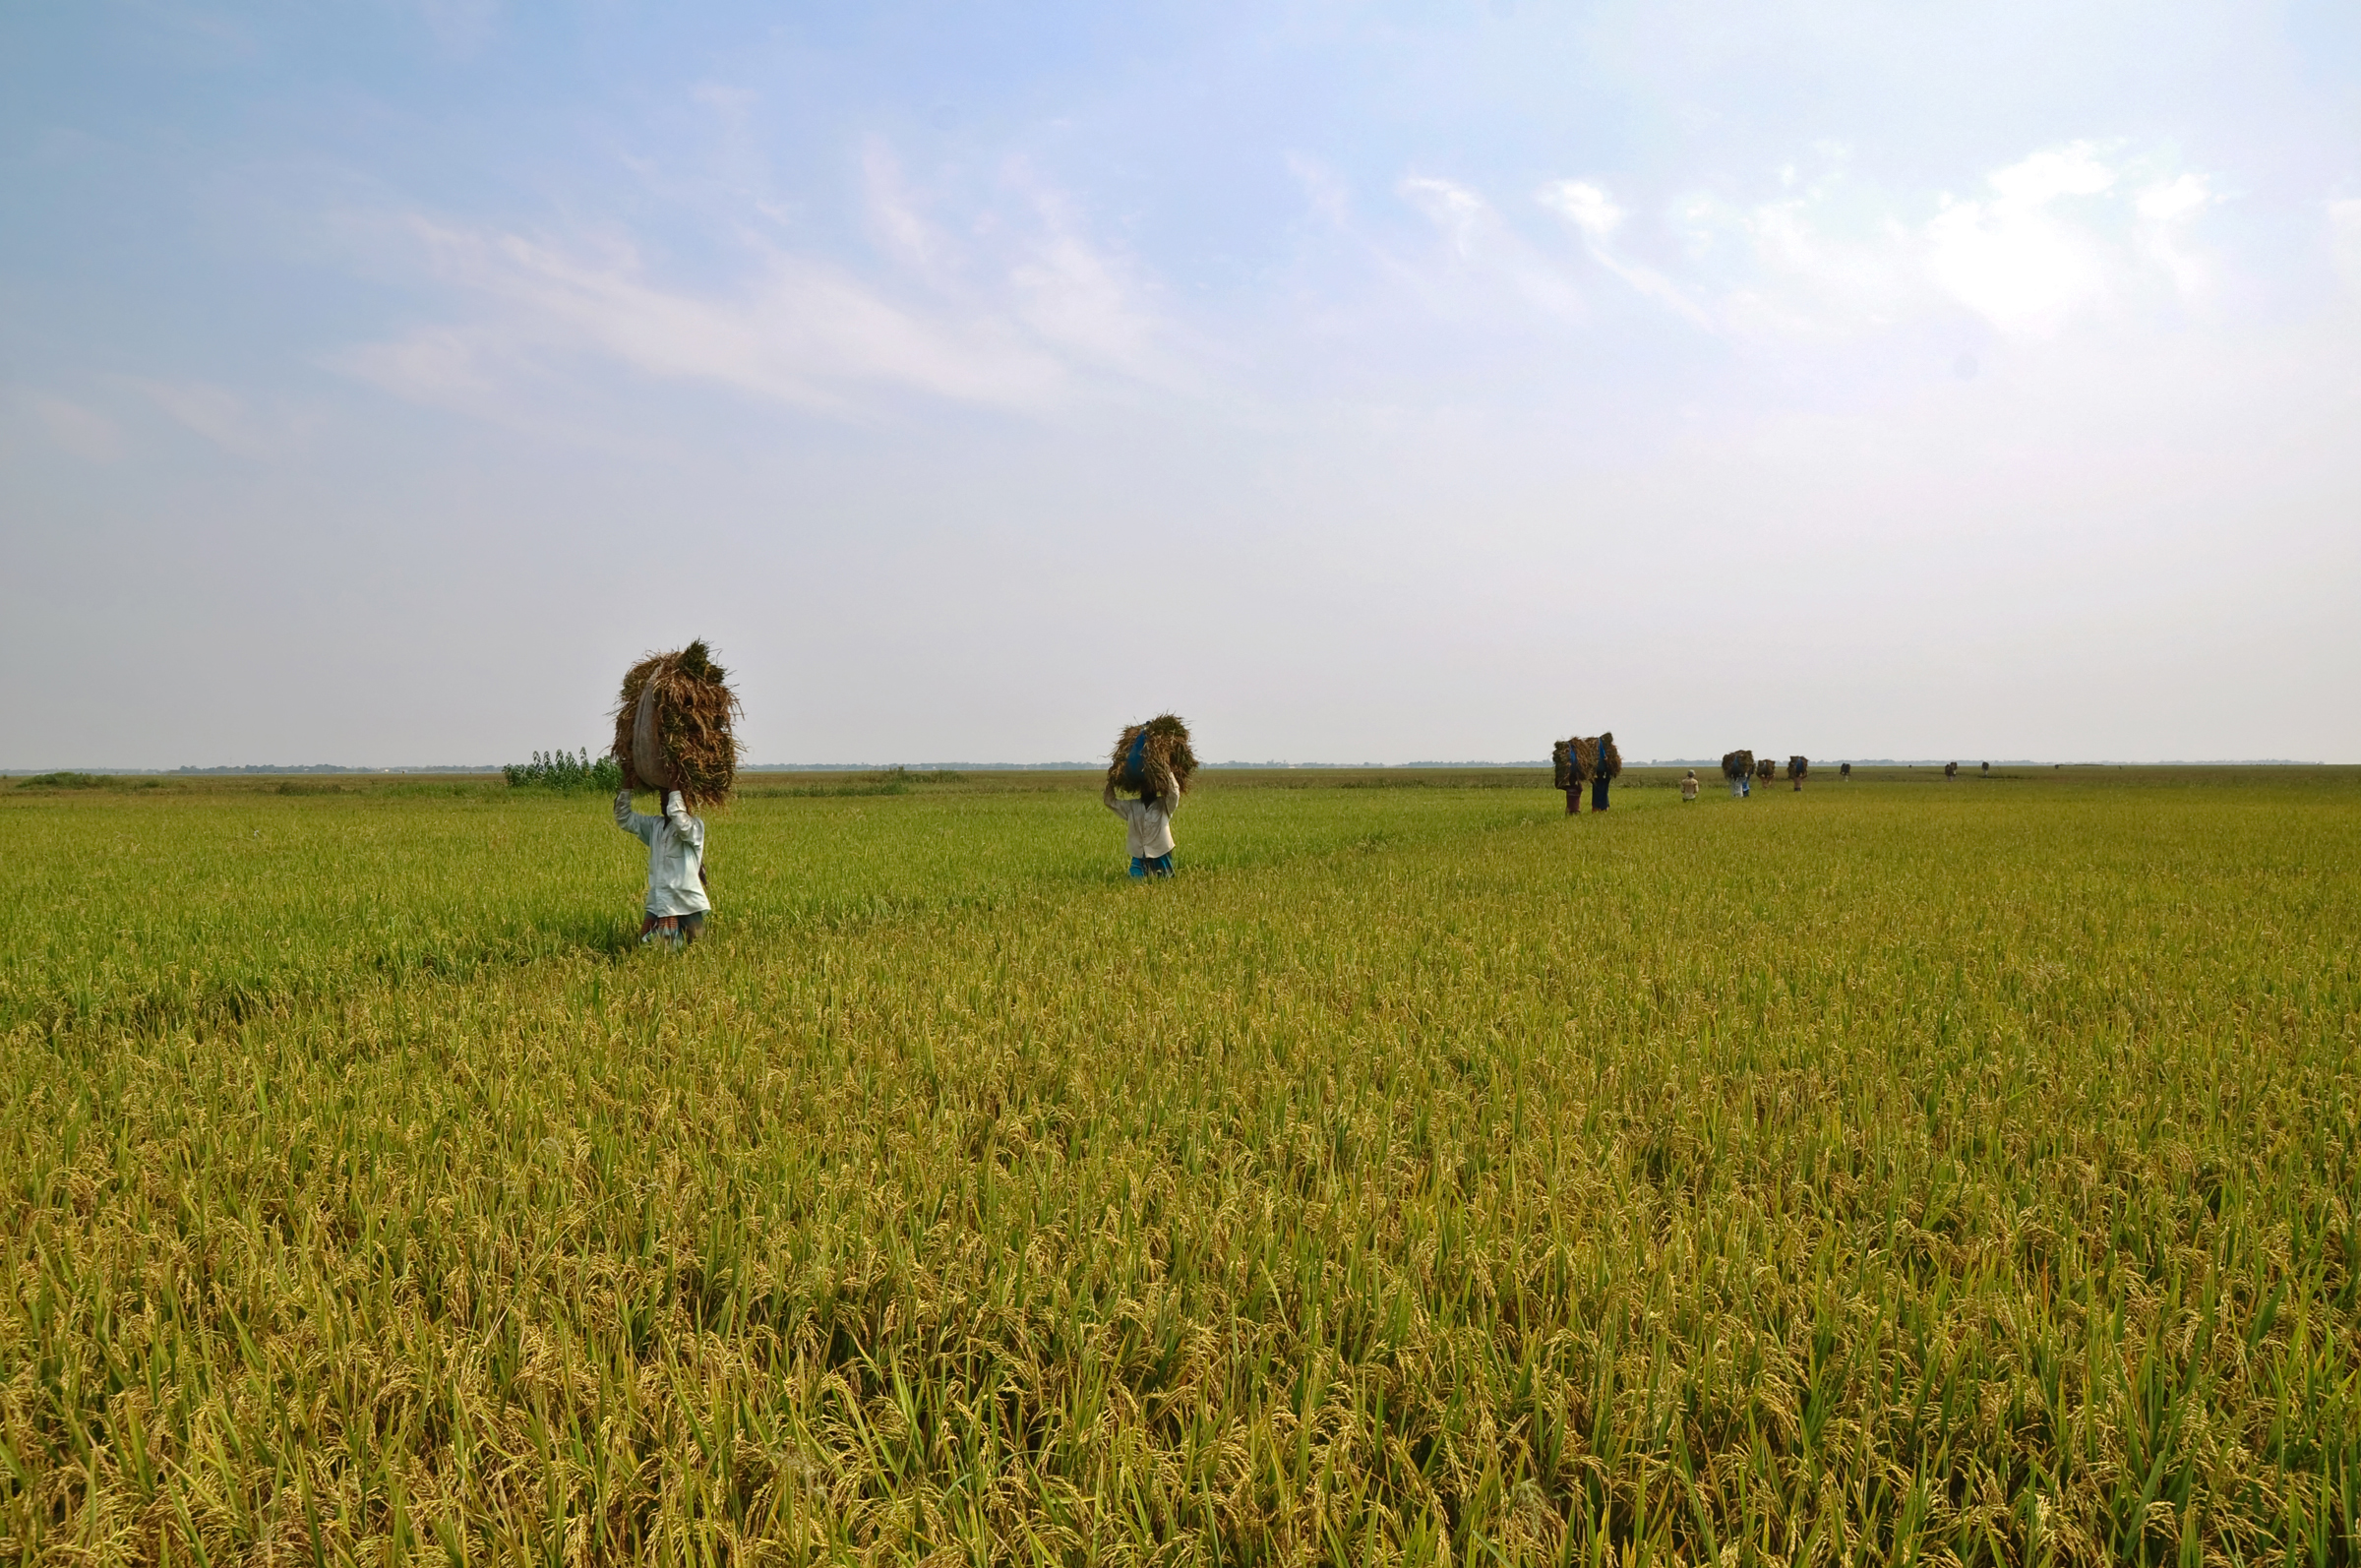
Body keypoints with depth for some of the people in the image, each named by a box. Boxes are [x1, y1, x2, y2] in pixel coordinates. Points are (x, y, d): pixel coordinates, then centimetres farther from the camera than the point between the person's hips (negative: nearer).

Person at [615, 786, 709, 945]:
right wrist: (625, 789, 3)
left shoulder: (695, 827, -9)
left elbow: (681, 824, -32)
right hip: (658, 906, 6)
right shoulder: (655, 825, 10)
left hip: (688, 906, -6)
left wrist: (675, 791, -27)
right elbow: (624, 819, 14)